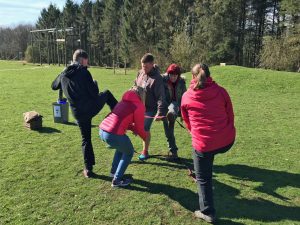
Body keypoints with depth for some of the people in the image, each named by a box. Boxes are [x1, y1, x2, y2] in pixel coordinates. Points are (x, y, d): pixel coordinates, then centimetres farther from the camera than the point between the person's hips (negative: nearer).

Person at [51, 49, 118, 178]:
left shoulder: (63, 74, 10)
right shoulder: (83, 71, -8)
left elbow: (54, 86, 29)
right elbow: (94, 92, -13)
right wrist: (95, 84, 9)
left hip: (78, 113, 5)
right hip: (92, 106, -4)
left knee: (86, 139, 18)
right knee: (107, 94, 26)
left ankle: (88, 169, 20)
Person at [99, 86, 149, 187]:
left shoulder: (124, 101, 23)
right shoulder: (139, 106, 0)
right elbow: (140, 127, 4)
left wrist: (132, 128, 21)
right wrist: (145, 137, 22)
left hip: (102, 130, 8)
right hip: (113, 134, -8)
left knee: (122, 147, 32)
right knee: (129, 152, 18)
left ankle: (114, 171, 39)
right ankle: (117, 180, 17)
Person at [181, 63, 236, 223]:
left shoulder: (186, 96, 0)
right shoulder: (221, 91, -1)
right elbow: (230, 116, 6)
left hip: (203, 144, -3)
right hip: (227, 141, 3)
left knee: (203, 178, 17)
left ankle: (208, 213, 24)